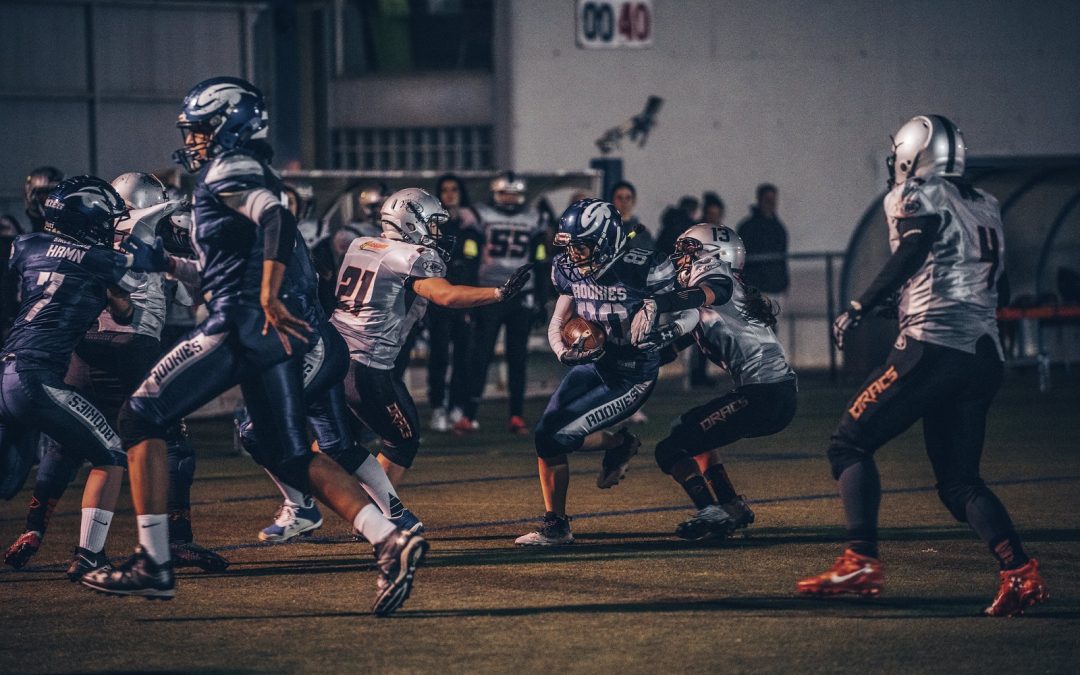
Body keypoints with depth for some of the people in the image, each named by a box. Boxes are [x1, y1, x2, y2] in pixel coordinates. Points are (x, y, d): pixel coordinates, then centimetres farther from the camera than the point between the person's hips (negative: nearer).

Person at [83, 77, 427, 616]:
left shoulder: (228, 174, -4)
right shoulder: (253, 178, 25)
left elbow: (276, 220, -23)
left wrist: (268, 298, -27)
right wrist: (161, 263, 31)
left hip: (242, 324, -9)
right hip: (278, 332, 9)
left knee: (142, 417, 1)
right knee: (290, 458, 10)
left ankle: (153, 562, -3)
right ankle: (390, 541, -7)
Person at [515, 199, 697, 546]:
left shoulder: (642, 270, -23)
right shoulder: (570, 270, -4)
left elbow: (693, 311, -12)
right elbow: (557, 323, 7)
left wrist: (669, 332, -32)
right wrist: (564, 352, -15)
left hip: (630, 377, -6)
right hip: (591, 364, 6)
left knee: (560, 437, -17)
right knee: (544, 434, -7)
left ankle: (620, 444, 12)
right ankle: (554, 526, 8)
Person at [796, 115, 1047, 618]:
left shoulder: (916, 196, 0)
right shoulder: (986, 207, 22)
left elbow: (911, 254, -17)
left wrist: (860, 308, -17)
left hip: (934, 346, -7)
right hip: (986, 355, 7)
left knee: (850, 444, 1)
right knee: (959, 482, 12)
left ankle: (860, 562, -10)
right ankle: (1020, 572, -6)